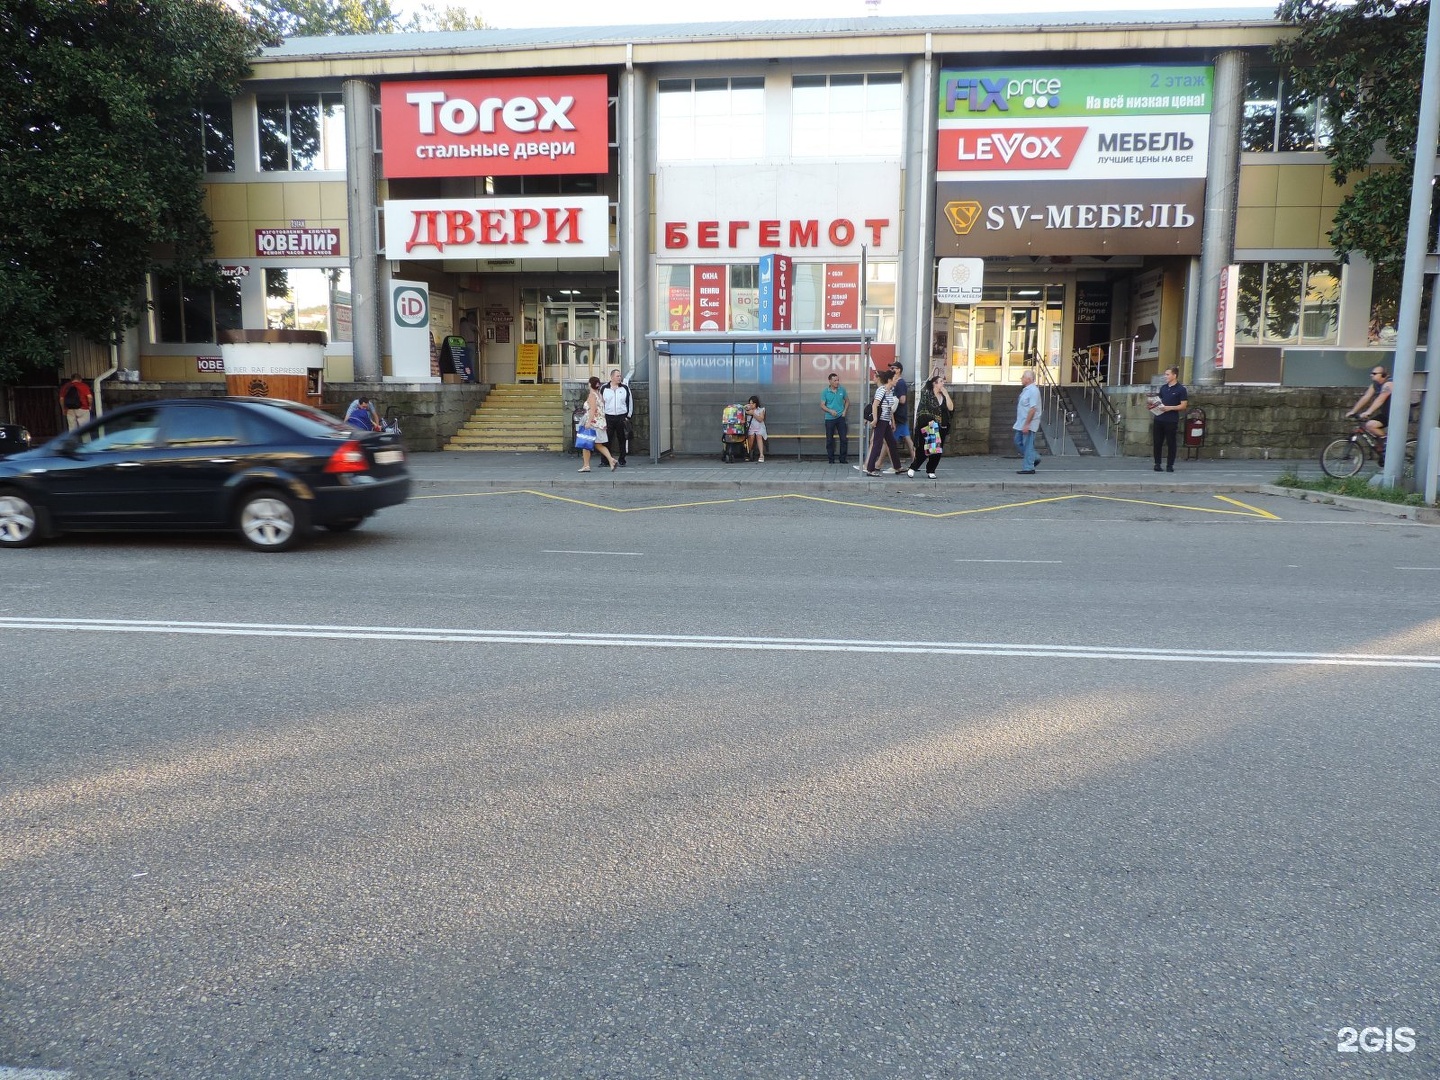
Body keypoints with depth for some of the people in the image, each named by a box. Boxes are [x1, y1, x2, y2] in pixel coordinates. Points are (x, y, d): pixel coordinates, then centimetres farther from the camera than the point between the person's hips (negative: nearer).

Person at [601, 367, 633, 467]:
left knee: (622, 440, 4)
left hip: (622, 417, 0)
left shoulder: (625, 388, 6)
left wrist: (628, 416, 3)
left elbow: (630, 402, 10)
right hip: (608, 417, 0)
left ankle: (622, 460, 12)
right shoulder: (604, 388, 5)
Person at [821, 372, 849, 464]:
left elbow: (847, 401, 14)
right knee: (829, 440, 4)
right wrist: (830, 411, -18)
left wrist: (845, 411, 0)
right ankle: (831, 459, 13)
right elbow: (822, 405, -2)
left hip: (840, 418, 1)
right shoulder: (825, 392, -2)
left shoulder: (842, 390, 3)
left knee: (844, 438, -1)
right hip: (829, 418, -1)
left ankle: (843, 459, 9)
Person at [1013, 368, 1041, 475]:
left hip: (1028, 424, -10)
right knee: (1018, 442, 16)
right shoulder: (1026, 389, 13)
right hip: (1022, 423, 10)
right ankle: (1034, 458, 25)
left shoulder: (1033, 391, -18)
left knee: (1028, 445, -4)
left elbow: (1032, 409, -23)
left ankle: (1028, 468, 2)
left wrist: (1026, 425, -25)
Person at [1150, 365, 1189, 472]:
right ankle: (1157, 463, 11)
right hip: (1159, 419, 5)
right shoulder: (1163, 388, 14)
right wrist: (1153, 404, 0)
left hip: (1171, 421, -5)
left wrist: (1170, 408, -17)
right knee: (1157, 442, 4)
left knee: (1171, 443, 1)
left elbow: (1183, 406, -7)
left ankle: (1170, 465, 6)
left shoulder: (1181, 389, -3)